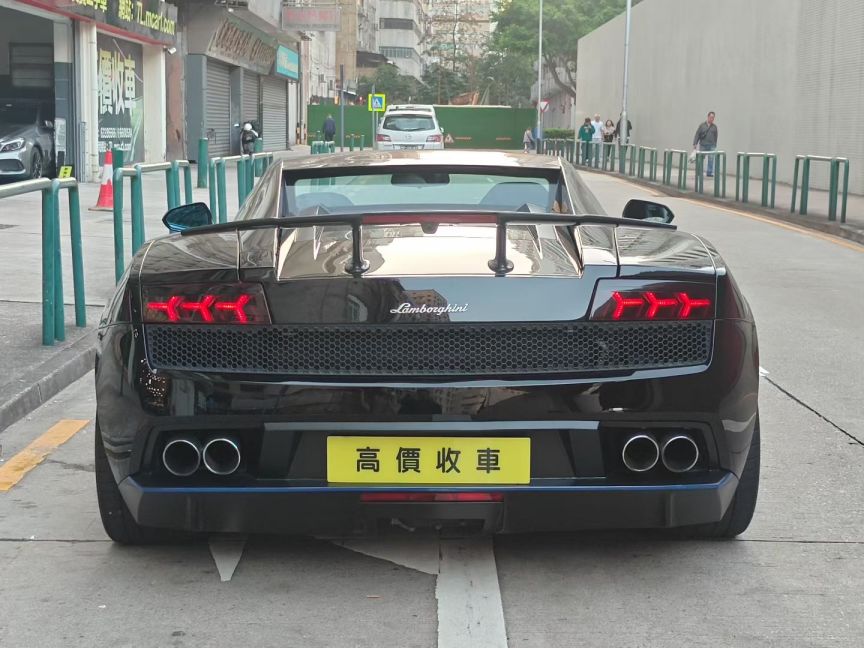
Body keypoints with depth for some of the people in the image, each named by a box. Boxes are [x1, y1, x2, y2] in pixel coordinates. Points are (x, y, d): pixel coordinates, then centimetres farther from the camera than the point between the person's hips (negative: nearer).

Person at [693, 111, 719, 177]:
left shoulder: (714, 126, 8)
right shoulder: (702, 125, 2)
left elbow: (715, 136, 14)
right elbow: (697, 134, 0)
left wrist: (715, 145, 12)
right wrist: (695, 143, -6)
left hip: (711, 146, 1)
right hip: (703, 145, -1)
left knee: (711, 159, -6)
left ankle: (710, 173, -2)